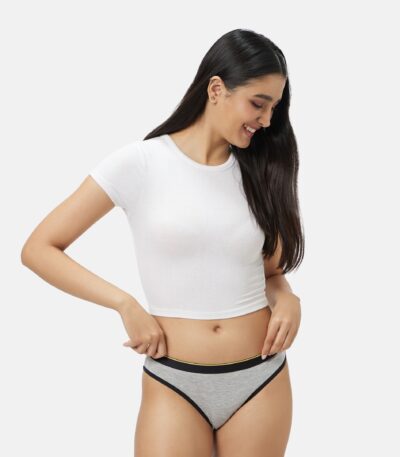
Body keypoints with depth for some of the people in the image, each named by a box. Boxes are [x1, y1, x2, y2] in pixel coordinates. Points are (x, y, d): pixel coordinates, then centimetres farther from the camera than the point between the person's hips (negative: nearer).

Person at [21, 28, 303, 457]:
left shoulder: (257, 171, 4)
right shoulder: (140, 163, -8)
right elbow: (39, 249, -6)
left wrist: (287, 299, -5)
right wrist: (126, 304, -15)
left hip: (262, 380, 4)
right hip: (174, 385, -3)